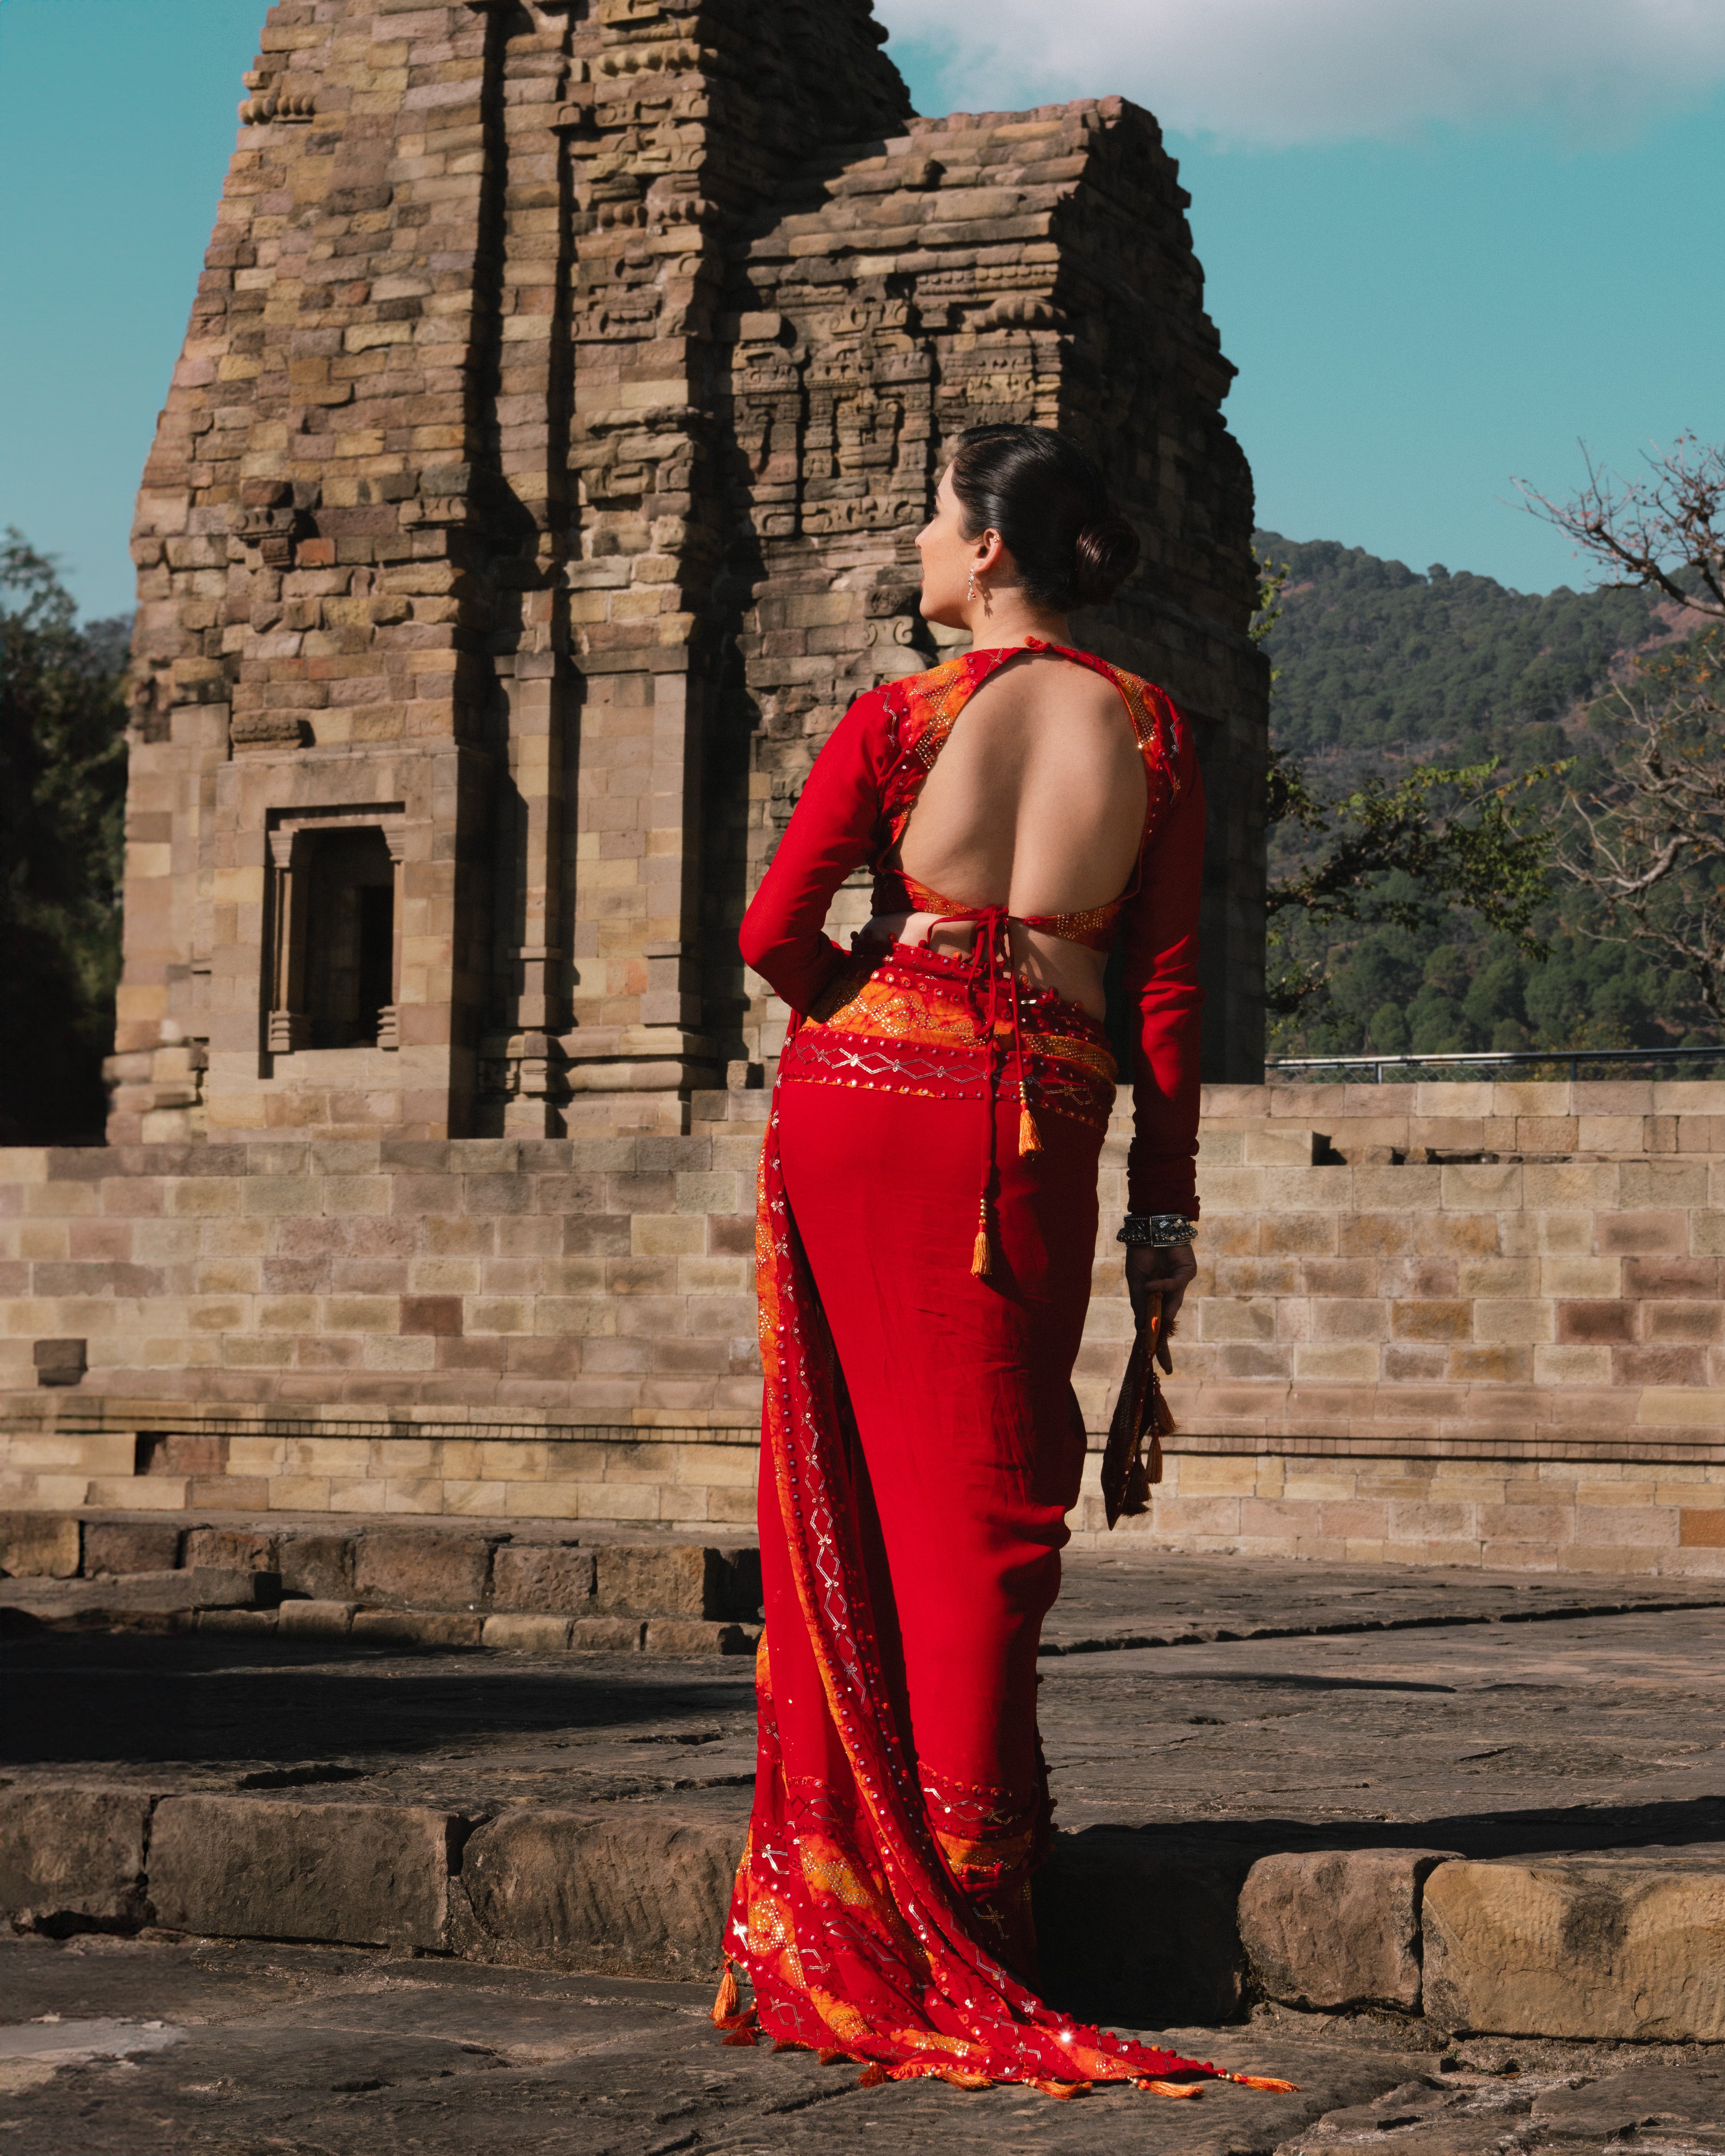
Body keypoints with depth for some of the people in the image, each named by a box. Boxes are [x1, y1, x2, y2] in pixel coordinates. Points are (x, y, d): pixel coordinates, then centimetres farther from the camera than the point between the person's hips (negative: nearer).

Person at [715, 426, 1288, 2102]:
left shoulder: (898, 721, -6)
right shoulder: (1152, 735, 0)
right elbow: (1168, 988, 0)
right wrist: (1166, 1205, 5)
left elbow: (774, 933, -2)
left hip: (860, 1090, -1)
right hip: (1039, 1123, 1)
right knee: (991, 1487, 9)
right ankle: (966, 1830, 8)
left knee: (855, 1465, 9)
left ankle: (856, 1839, 12)